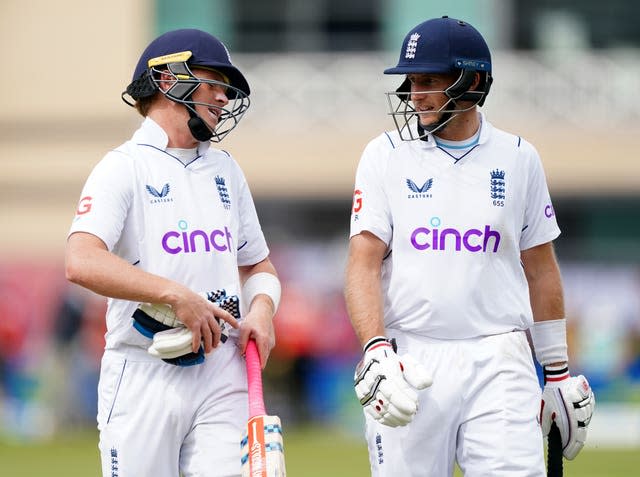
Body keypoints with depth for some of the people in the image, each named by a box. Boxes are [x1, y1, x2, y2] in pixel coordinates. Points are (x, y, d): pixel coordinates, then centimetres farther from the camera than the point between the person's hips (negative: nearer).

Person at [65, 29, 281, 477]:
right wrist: (176, 295, -25)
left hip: (222, 375, 5)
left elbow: (257, 265, 25)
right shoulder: (125, 167, -3)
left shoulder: (225, 169, 18)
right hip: (145, 378, -5)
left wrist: (262, 308, 2)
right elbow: (82, 262, -19)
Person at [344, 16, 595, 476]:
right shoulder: (386, 156, 4)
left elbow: (541, 270, 14)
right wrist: (376, 352, -19)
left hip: (498, 363, 0)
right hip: (409, 362, 0)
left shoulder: (518, 158, 8)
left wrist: (559, 373, 13)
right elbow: (364, 263, -4)